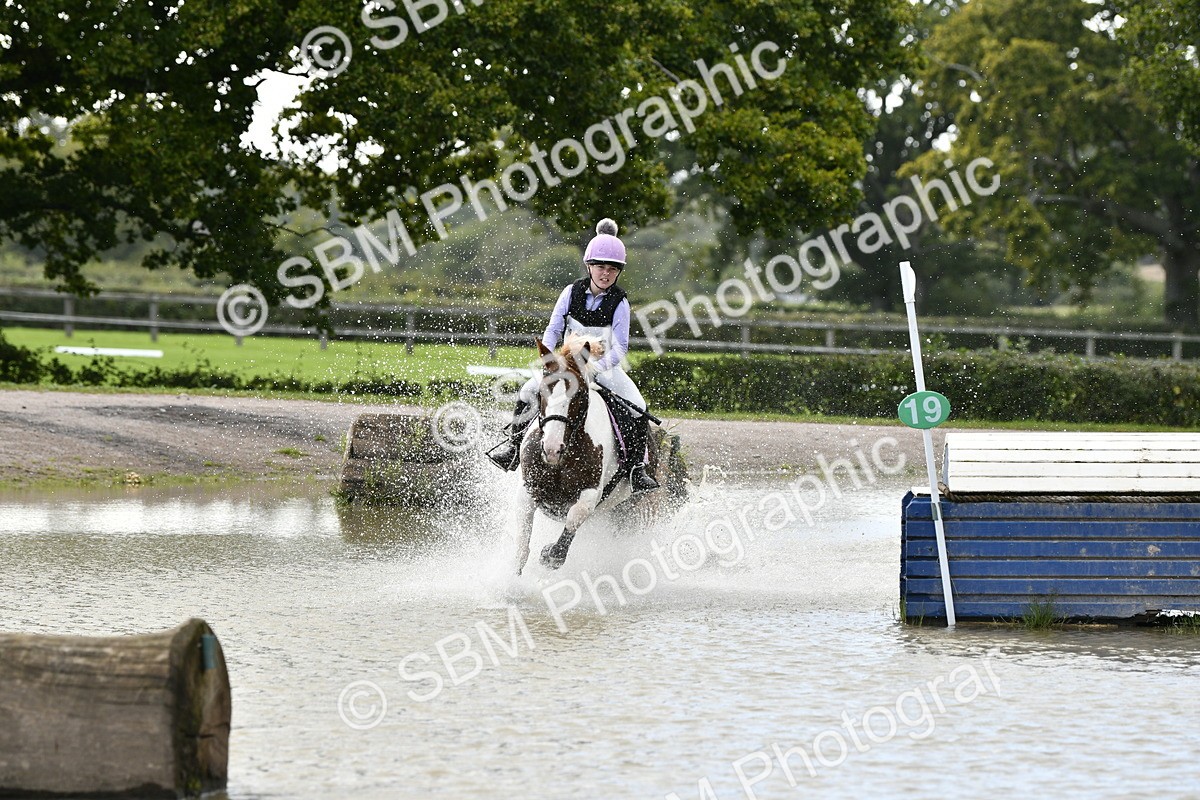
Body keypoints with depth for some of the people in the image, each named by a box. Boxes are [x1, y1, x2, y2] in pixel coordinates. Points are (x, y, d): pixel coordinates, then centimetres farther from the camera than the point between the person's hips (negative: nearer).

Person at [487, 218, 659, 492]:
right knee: (528, 393, -16)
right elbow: (553, 330, -3)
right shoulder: (572, 293, -4)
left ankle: (637, 467, -13)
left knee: (638, 409, -23)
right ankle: (515, 444, 4)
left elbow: (620, 347, -14)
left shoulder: (619, 303, -10)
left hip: (605, 368, -2)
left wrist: (598, 367, -30)